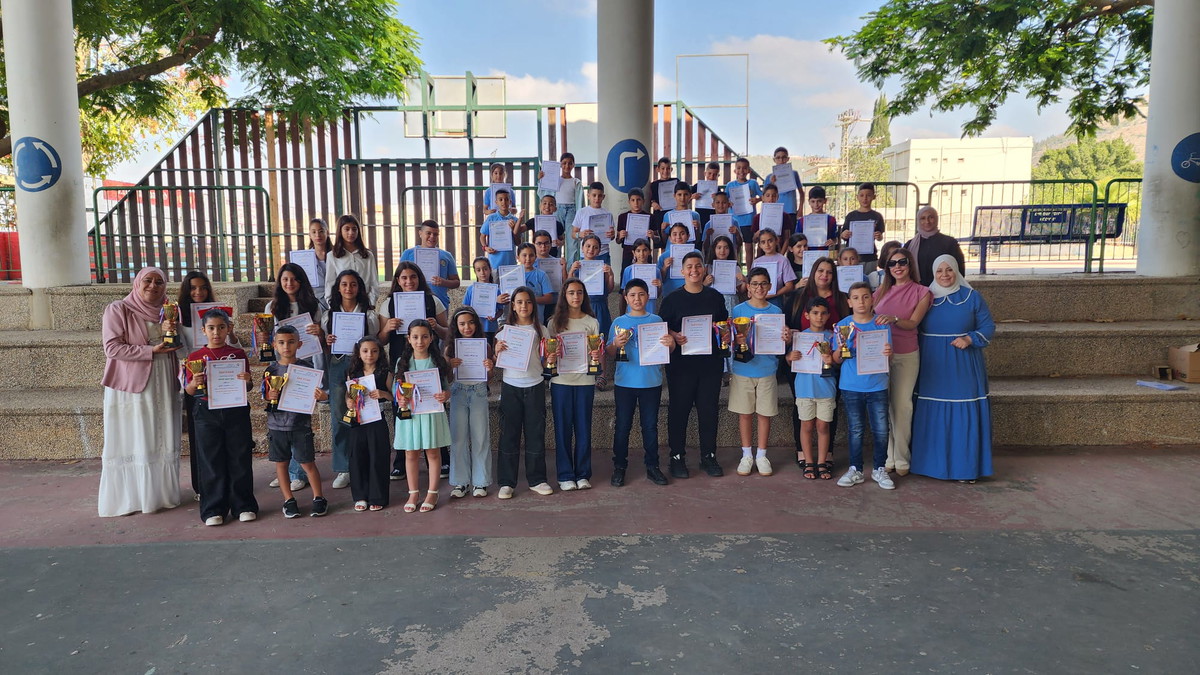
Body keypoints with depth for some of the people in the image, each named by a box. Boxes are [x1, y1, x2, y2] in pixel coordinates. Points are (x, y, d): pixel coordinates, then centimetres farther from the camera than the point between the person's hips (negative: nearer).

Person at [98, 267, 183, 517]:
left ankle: (159, 494, 15)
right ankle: (123, 497, 5)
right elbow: (112, 347, -10)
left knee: (162, 440, 6)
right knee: (128, 442, -2)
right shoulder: (118, 310, -2)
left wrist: (170, 332, -5)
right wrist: (150, 351, -17)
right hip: (130, 386, -5)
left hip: (163, 386, 5)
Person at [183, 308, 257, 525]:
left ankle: (243, 505, 15)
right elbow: (190, 391, 7)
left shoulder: (238, 354, 6)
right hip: (207, 414, 0)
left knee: (240, 458, 4)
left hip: (236, 412, 0)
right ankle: (213, 509, 14)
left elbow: (247, 388, 8)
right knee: (211, 462, 4)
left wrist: (247, 381, -14)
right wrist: (195, 383, -15)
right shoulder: (195, 357, 6)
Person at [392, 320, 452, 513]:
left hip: (432, 412, -1)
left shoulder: (438, 361, 0)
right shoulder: (402, 362, 3)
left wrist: (445, 396, -19)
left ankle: (432, 493, 17)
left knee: (433, 453, 6)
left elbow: (447, 388, 3)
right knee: (411, 454, 8)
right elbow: (397, 388, 6)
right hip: (409, 412, 1)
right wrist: (400, 400, -15)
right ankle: (413, 493, 20)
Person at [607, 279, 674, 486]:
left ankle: (652, 466, 18)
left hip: (651, 382, 1)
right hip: (625, 382, 0)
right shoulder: (619, 322, 4)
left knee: (650, 425, 8)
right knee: (622, 425, 4)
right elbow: (610, 354, 3)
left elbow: (665, 350, 6)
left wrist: (670, 344, -16)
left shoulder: (656, 321, 6)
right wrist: (616, 344, -18)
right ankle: (619, 467, 14)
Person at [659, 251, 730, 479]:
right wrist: (675, 337, -18)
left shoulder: (715, 297, 10)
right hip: (681, 362, -2)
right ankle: (677, 457, 14)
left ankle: (708, 456, 20)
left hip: (710, 362, 2)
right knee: (679, 410, 3)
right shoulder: (672, 299, 2)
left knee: (709, 410, 7)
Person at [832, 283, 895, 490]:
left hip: (877, 385, 0)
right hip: (851, 386, 0)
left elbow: (887, 352, -1)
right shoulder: (843, 325, 0)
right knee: (856, 430, 9)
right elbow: (837, 359, 2)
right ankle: (855, 470, 20)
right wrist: (840, 350, -20)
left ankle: (879, 469, 19)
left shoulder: (881, 324, 0)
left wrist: (888, 353, -24)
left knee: (881, 430, 3)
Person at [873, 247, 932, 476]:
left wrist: (893, 319, -28)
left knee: (901, 405, -1)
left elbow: (913, 323, -10)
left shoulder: (922, 292, 1)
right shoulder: (882, 291, 11)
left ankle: (901, 458, 10)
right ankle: (886, 457, 11)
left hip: (906, 356, -2)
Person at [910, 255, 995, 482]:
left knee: (964, 415, 1)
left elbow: (988, 327, 1)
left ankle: (965, 466, 11)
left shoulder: (972, 297, 1)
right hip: (932, 368, 1)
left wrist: (970, 339, -14)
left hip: (963, 368, -1)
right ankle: (934, 462, 15)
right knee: (933, 416, 4)